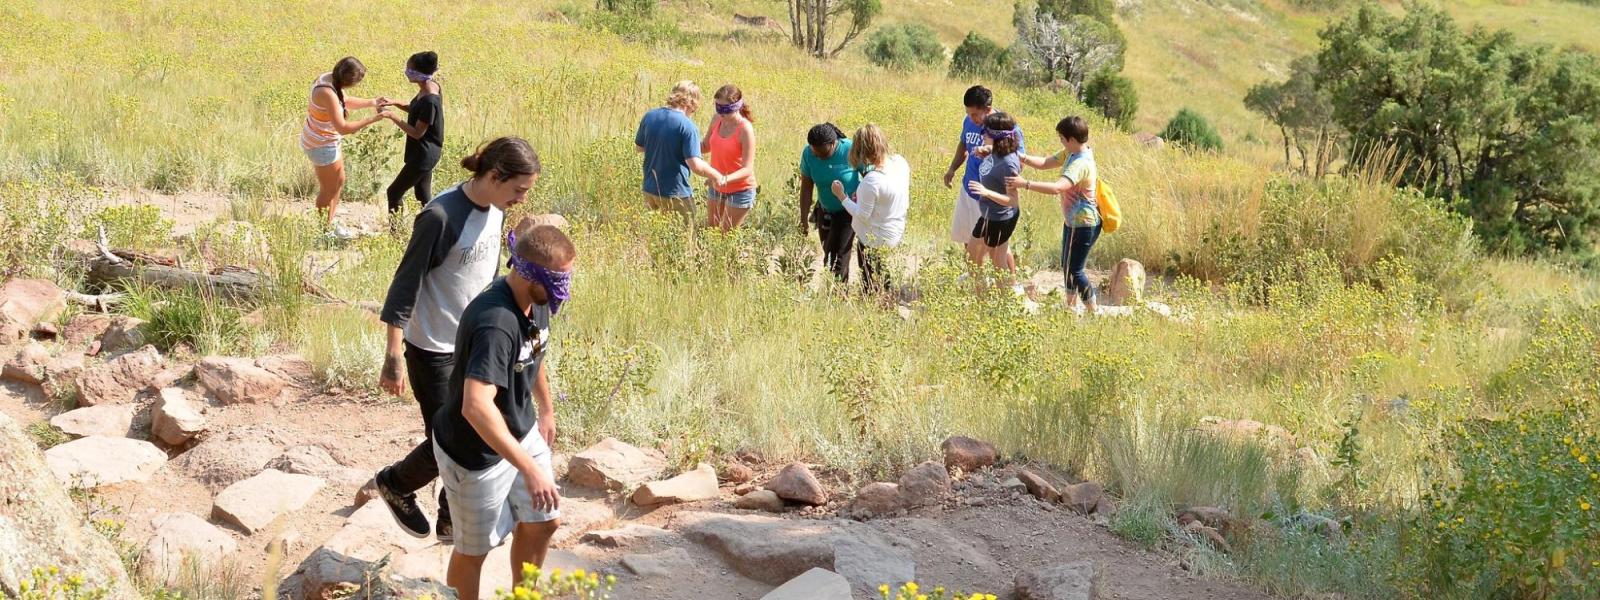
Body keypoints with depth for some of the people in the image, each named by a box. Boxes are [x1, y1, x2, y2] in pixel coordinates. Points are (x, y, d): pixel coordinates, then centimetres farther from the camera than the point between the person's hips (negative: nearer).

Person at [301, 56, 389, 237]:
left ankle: (329, 224, 38)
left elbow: (345, 101, 15)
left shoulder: (329, 78, -3)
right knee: (329, 190, 8)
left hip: (320, 140, 10)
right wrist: (371, 120, -29)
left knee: (339, 182, 24)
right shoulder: (327, 93, -32)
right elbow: (343, 128, -35)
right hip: (322, 146, -10)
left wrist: (372, 102, 5)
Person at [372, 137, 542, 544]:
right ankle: (394, 484, 31)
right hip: (434, 350, -7)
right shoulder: (441, 217, -25)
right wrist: (394, 356, -20)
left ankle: (453, 522, 28)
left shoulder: (495, 210, -1)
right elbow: (405, 286, -21)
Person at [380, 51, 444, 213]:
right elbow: (416, 110, 17)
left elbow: (417, 133, -23)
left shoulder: (429, 100, -29)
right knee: (424, 196, 18)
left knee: (394, 192, 2)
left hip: (423, 154, -9)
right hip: (424, 152, 9)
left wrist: (393, 117, -20)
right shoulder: (430, 86, -1)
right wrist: (395, 104, 2)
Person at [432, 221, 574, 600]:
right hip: (476, 451, -8)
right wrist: (530, 469, -45)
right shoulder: (495, 323, -36)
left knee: (542, 522, 19)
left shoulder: (537, 301, -7)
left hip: (522, 433, 8)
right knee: (475, 548, 9)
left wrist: (546, 410, 27)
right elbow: (476, 406, -45)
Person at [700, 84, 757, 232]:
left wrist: (725, 179, -43)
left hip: (740, 190, -6)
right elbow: (705, 147, 8)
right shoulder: (717, 120, -8)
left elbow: (747, 169, -26)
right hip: (716, 186, 6)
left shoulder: (745, 129, -26)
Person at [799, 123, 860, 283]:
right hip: (825, 210, 5)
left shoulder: (851, 150, -26)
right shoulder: (808, 154, -16)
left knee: (838, 254, -10)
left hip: (848, 210, -4)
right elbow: (806, 187, -8)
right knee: (828, 253, 13)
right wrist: (804, 221, -7)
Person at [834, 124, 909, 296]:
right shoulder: (900, 162, -11)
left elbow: (862, 215, -23)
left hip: (874, 240, -7)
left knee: (871, 283, 15)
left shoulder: (872, 180, -34)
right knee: (882, 278, 29)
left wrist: (842, 196, -12)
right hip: (896, 232, 8)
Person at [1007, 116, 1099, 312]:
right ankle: (1072, 304, 33)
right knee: (1067, 266, 19)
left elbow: (1057, 187, -41)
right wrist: (1021, 158, -4)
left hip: (1084, 225, -10)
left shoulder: (1081, 163, -29)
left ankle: (1093, 311, 11)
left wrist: (1025, 184, -40)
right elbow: (1045, 163, 11)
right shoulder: (1071, 153, 3)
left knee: (1074, 270, -1)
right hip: (1072, 221, 10)